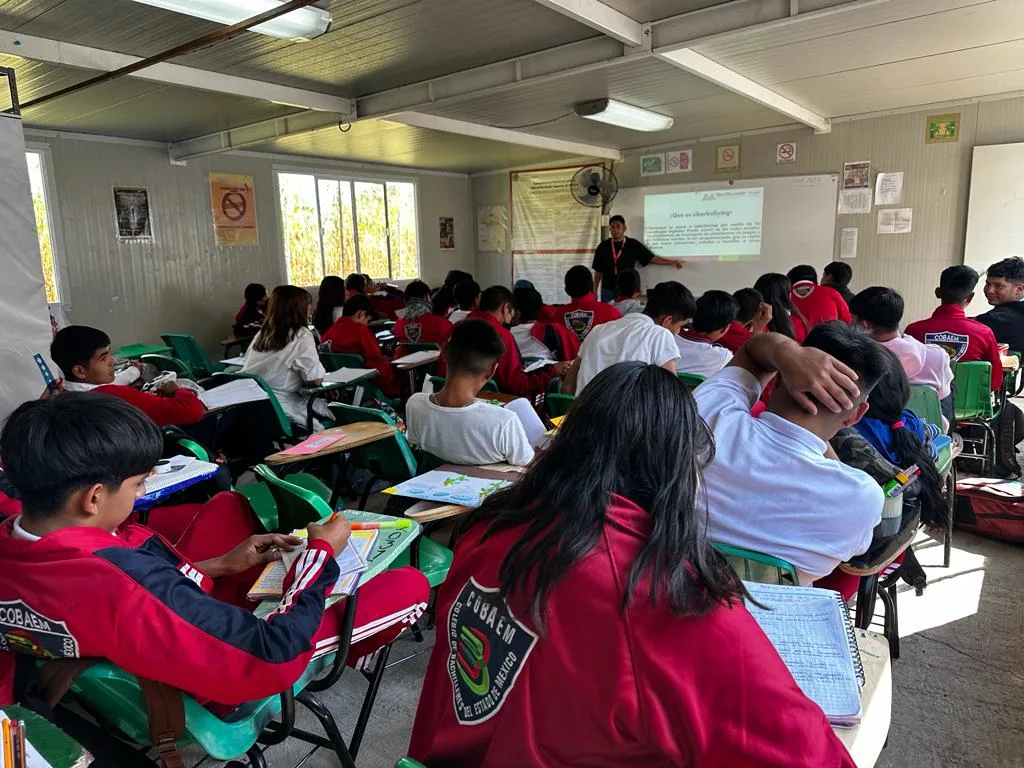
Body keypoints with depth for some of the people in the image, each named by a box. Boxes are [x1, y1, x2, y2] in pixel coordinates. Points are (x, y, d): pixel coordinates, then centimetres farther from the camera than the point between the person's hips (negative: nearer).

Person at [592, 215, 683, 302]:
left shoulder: (633, 244, 1)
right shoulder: (603, 247, 4)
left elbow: (652, 258, 2)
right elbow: (598, 272, 7)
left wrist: (672, 262, -8)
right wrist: (595, 292, 5)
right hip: (607, 291, 1)